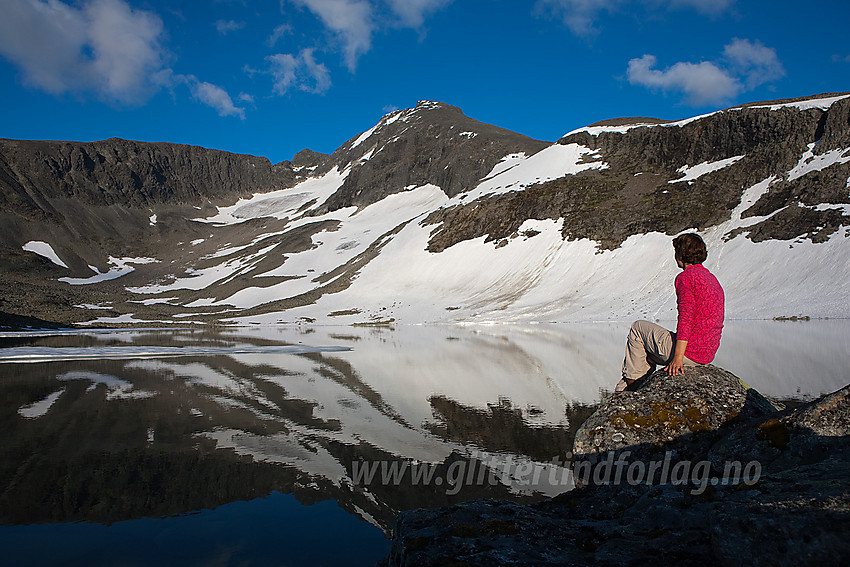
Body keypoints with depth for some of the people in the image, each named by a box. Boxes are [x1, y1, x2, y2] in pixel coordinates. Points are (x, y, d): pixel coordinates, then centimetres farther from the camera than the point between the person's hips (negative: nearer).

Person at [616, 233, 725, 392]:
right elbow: (717, 322, 19)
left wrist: (678, 358, -23)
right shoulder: (712, 278, 15)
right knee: (649, 345, 28)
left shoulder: (685, 277, -14)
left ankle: (630, 381, 17)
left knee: (637, 327, 12)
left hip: (689, 353, -9)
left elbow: (686, 320, -23)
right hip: (709, 354, 9)